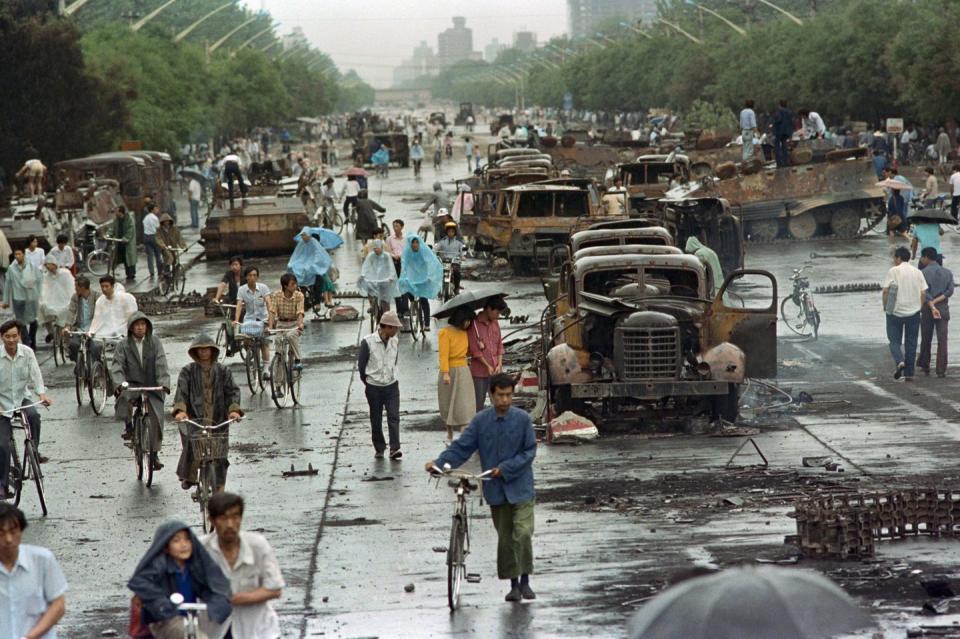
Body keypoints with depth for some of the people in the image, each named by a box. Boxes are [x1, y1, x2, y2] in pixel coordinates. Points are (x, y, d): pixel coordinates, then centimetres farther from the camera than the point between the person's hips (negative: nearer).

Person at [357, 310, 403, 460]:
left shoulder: (395, 342, 0)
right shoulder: (368, 342, -14)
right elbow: (361, 364, -3)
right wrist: (367, 381, 7)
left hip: (391, 386, 3)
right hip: (374, 388, -3)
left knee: (394, 417, -9)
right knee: (376, 420, 6)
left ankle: (394, 449, -12)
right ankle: (379, 449, 19)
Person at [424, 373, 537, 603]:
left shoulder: (522, 419, -6)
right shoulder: (480, 420, -1)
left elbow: (529, 451, -5)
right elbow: (462, 447, -2)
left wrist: (506, 468, -15)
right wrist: (439, 462, -16)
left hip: (520, 487, -2)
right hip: (495, 489, 2)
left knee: (523, 533, -12)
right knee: (505, 538, 8)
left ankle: (525, 581, 1)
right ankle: (514, 584, 18)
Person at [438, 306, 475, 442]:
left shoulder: (465, 332, 7)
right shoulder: (446, 332, -10)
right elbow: (443, 354, -15)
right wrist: (445, 373, -22)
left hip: (463, 371, 4)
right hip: (449, 371, -4)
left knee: (464, 404, -5)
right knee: (448, 403, 8)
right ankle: (449, 433, 24)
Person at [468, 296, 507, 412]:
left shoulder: (495, 323, 11)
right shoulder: (474, 324, -9)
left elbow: (500, 345, 13)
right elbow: (474, 349, -11)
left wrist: (499, 365, 0)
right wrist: (488, 366, -10)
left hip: (495, 371, 5)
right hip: (479, 372, -5)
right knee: (478, 403, 0)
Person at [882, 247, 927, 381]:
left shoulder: (893, 271, -6)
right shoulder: (918, 272, 5)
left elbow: (885, 291, -10)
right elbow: (923, 293, 2)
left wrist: (885, 306, 2)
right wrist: (919, 307, 13)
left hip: (895, 312, -3)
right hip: (913, 312, 3)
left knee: (894, 340, 7)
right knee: (911, 343, 9)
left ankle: (900, 361, -20)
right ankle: (909, 373, 9)